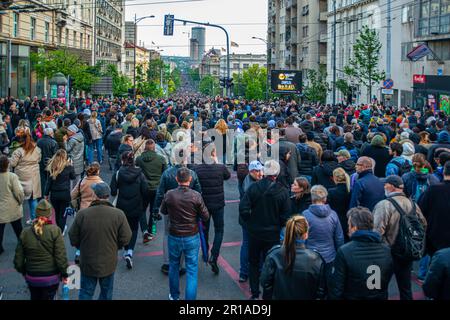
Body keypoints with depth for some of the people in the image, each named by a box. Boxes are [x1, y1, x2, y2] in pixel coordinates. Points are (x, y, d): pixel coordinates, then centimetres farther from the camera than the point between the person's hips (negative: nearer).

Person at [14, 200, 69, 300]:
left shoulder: (25, 233, -5)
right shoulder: (55, 231, -14)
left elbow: (18, 259, 0)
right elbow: (61, 256, -15)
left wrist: (23, 272, 18)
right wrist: (64, 273, -1)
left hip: (31, 278, 3)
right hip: (51, 278, -3)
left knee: (35, 298, 23)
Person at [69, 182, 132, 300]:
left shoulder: (82, 214, -16)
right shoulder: (118, 214, -16)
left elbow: (73, 239, -7)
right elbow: (125, 238, -10)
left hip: (87, 263, 0)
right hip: (108, 263, 0)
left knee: (86, 293, 16)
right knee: (106, 293, 20)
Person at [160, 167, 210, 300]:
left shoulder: (169, 194, -12)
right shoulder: (196, 196, -16)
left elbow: (163, 211, 6)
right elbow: (205, 217, -7)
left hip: (174, 237, 2)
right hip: (192, 238, -2)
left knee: (174, 267, 22)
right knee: (192, 270, 7)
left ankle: (174, 296, 37)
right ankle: (190, 298, 7)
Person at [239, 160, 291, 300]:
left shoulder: (253, 188, -12)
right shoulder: (283, 192, -11)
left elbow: (243, 209, -15)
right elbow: (286, 216, -9)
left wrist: (250, 224, 2)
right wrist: (278, 226, 9)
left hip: (255, 232, 1)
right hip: (273, 234, 0)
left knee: (254, 263, 16)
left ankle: (255, 293, 20)